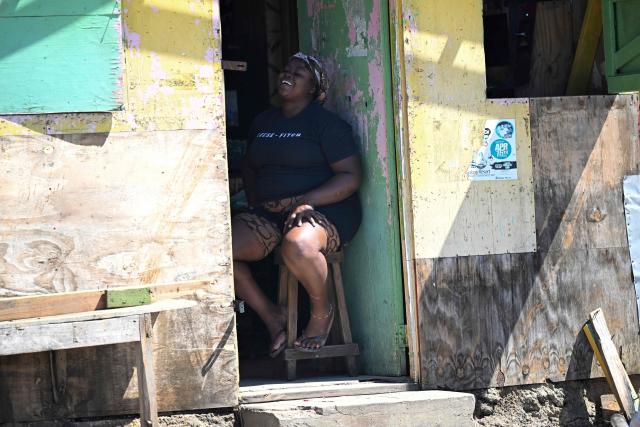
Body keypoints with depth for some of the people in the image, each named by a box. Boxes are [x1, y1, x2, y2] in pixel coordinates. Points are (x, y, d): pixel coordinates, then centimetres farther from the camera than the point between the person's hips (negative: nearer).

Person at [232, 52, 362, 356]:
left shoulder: (326, 123, -3)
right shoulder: (263, 122, 18)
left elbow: (351, 177, -10)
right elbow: (249, 168, 31)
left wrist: (303, 202, -19)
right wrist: (255, 204, 11)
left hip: (323, 209, -6)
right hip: (268, 214, 6)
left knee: (297, 246, -41)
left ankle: (321, 310, -9)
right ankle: (270, 314, -1)